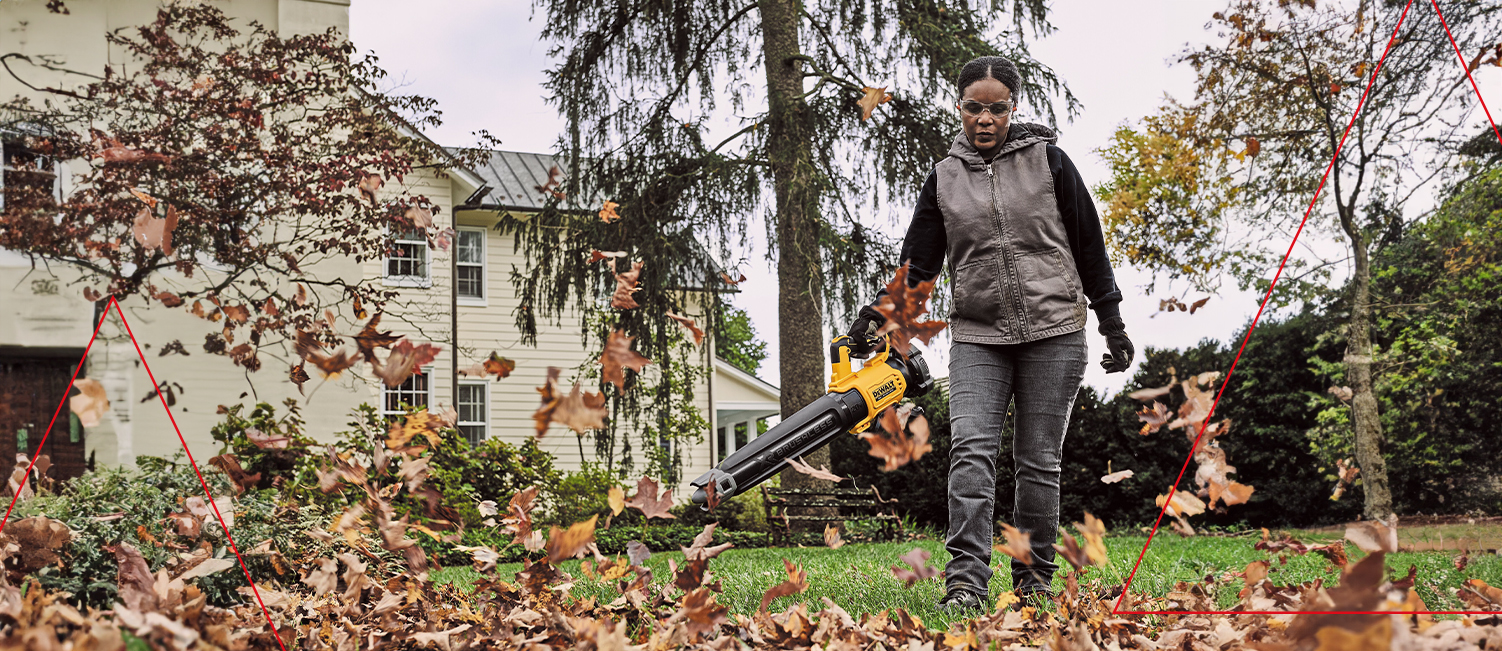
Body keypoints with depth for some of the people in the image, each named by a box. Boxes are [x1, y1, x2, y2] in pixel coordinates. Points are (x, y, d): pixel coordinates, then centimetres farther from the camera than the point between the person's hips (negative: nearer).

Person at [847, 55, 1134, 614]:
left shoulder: (1047, 159, 4)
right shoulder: (944, 177, 10)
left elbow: (1089, 244, 7)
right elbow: (919, 262, 11)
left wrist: (1112, 322, 6)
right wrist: (882, 309, -5)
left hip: (1053, 334, -1)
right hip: (977, 337, 1)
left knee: (1039, 461, 1)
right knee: (971, 449, -15)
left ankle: (1035, 578, 12)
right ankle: (966, 582, -21)